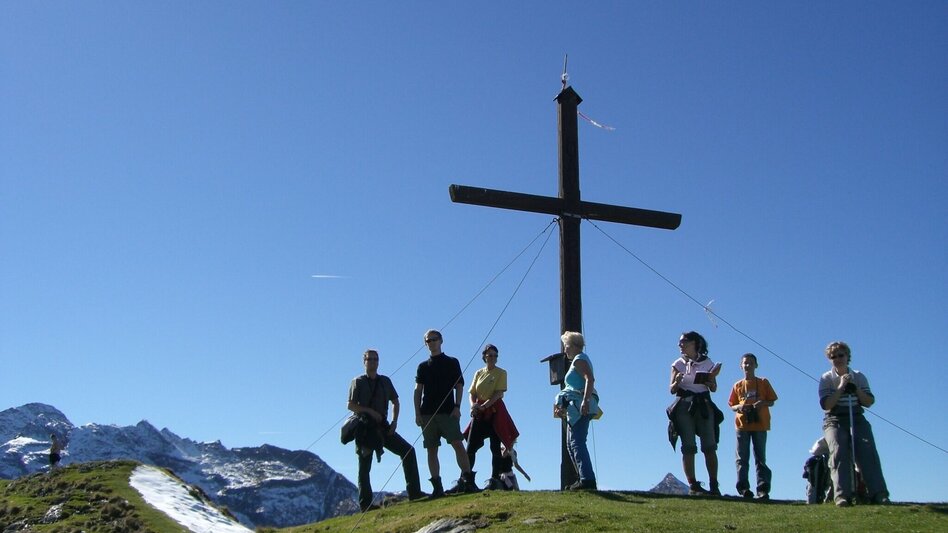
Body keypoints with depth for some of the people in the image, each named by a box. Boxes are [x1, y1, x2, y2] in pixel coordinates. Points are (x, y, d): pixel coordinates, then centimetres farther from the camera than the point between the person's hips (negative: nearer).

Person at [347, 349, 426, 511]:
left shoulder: (385, 381, 14)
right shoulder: (358, 382, 2)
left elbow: (395, 402, 21)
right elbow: (351, 405, -7)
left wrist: (394, 421, 6)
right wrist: (370, 411, -18)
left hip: (383, 427, 4)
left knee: (408, 450, -6)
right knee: (364, 466, -3)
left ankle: (414, 492, -3)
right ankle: (365, 503, 2)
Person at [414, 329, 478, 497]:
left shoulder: (452, 362, 10)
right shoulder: (423, 367, 15)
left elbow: (459, 386, 5)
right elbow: (418, 390, 10)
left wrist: (457, 406, -8)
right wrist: (417, 413, 0)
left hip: (448, 411, -3)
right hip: (427, 413, 3)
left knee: (457, 444, -14)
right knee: (431, 449, 0)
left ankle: (468, 480, -12)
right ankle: (437, 487, 3)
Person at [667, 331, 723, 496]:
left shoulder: (707, 362, 8)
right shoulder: (678, 364, 8)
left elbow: (713, 389, 9)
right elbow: (672, 389, 4)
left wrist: (712, 378, -11)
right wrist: (677, 381, -16)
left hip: (704, 405, 1)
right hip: (684, 406, 0)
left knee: (710, 446, -5)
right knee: (688, 447, -5)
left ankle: (714, 485, -2)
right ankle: (693, 486, -6)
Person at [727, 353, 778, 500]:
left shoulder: (763, 383, 8)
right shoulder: (737, 386, 13)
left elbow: (771, 401, 7)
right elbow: (732, 406, 13)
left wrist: (762, 403, -13)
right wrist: (739, 407, -9)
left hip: (760, 424, -2)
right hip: (742, 424, 2)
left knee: (760, 458, -1)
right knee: (742, 458, -1)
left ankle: (763, 489, -3)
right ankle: (743, 488, 0)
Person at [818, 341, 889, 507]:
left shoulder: (859, 377, 13)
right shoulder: (826, 379, 6)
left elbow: (869, 402, 7)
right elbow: (825, 404, -6)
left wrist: (855, 389, -8)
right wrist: (841, 388, -12)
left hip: (857, 419, 2)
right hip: (834, 420, -2)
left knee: (867, 451, -22)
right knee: (839, 451, -26)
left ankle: (879, 494, -30)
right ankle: (842, 495, -37)